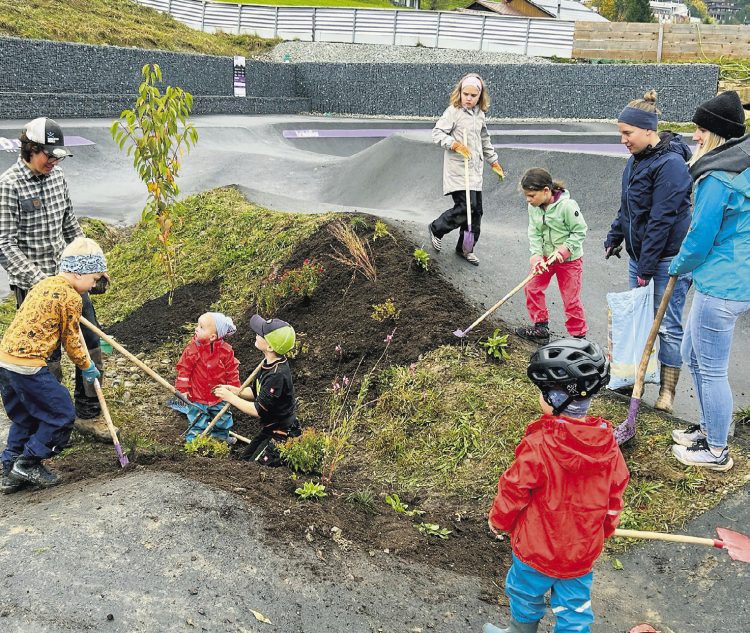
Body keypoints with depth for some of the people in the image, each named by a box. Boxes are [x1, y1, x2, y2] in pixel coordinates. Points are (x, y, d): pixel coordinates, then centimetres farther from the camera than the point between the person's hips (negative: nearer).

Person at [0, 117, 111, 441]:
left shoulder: (57, 176, 6)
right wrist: (40, 281, -24)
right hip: (34, 287, -7)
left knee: (91, 346, 10)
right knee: (47, 359, 2)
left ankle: (88, 414, 25)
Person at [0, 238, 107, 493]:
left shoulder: (45, 283, 17)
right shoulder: (71, 297, -9)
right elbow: (71, 341, -2)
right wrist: (87, 367, 15)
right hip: (27, 365, -9)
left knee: (24, 417, 22)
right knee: (62, 414, 6)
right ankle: (28, 464, 10)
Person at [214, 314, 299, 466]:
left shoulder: (278, 375, -31)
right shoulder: (269, 363, -2)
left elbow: (258, 411, -25)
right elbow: (257, 393, 12)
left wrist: (231, 397, -16)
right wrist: (235, 390, -2)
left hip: (280, 434, -10)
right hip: (269, 428, 10)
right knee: (245, 459, 20)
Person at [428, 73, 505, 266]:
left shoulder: (479, 114, 13)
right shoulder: (453, 111, -8)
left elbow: (485, 140, 26)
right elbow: (437, 133, -11)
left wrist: (494, 162, 29)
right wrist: (455, 144, -25)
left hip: (475, 170, 7)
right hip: (457, 169, -7)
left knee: (476, 210, 8)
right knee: (465, 207, -15)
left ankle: (465, 248, 22)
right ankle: (437, 229, 10)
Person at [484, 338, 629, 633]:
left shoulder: (538, 446, -28)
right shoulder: (608, 443, -11)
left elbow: (513, 491, -16)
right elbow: (615, 494, 2)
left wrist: (498, 519, 4)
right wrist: (604, 530, 19)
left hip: (538, 548, -4)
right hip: (583, 550, 4)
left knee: (525, 592, 22)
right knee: (574, 607, 19)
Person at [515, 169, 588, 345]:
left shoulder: (567, 205, -25)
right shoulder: (534, 207, -7)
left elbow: (580, 231, -17)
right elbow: (534, 233, -5)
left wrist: (564, 250, -24)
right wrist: (537, 256, -17)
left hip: (569, 259, -6)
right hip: (546, 257, 6)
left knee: (571, 299, 0)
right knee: (532, 288, 9)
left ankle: (579, 336, 14)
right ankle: (541, 328, 23)